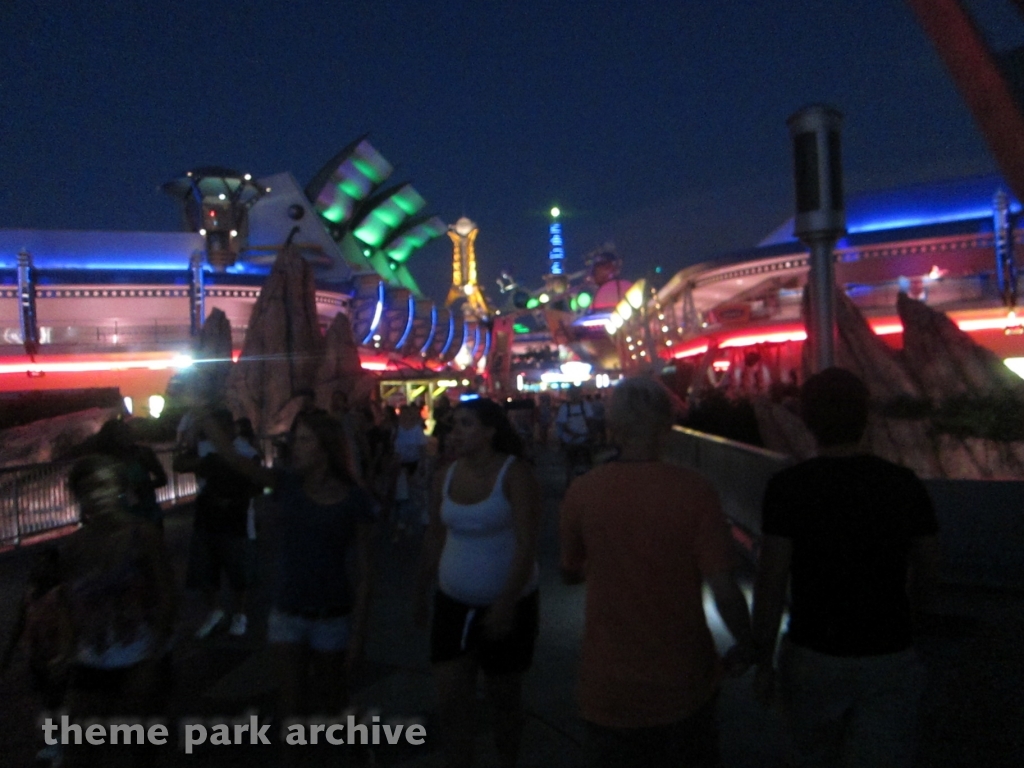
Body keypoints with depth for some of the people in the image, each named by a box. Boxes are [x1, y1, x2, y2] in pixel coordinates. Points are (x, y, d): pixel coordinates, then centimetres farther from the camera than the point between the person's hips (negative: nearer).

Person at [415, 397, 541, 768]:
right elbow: (435, 537, 10)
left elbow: (526, 545, -21)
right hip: (453, 604, 4)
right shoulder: (445, 477, 0)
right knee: (451, 702, 7)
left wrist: (505, 604, -26)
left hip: (507, 605, -4)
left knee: (505, 699, 15)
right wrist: (422, 591, 16)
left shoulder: (515, 474, -17)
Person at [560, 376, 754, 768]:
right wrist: (747, 645, 0)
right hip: (684, 684, 0)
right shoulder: (693, 490, -20)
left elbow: (570, 573, 0)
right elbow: (723, 588, -18)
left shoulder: (582, 491, -14)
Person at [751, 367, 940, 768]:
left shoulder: (787, 487, -16)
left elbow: (771, 582, -15)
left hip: (813, 657, -1)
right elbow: (926, 573, 6)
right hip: (889, 660, 2)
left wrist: (763, 661, -3)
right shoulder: (905, 485, -7)